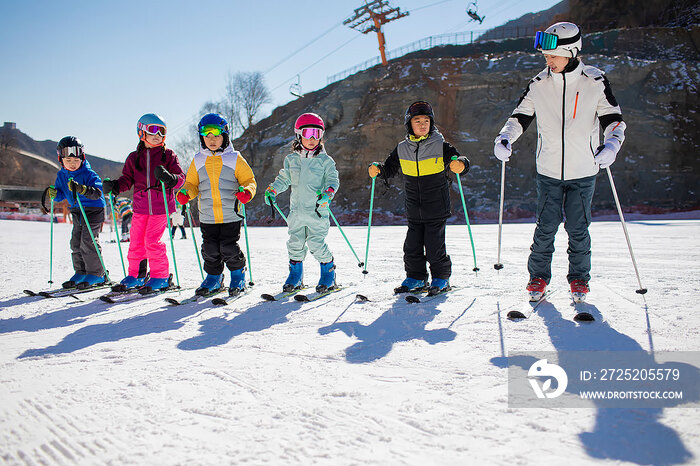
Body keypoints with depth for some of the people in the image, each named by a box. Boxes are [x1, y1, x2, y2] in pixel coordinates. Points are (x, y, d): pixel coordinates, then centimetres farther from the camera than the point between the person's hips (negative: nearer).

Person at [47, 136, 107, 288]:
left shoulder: (89, 174, -16)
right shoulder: (61, 175, 6)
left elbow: (97, 193, -27)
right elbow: (60, 195, 9)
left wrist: (82, 189, -44)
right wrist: (54, 193, -15)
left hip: (93, 212, -7)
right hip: (77, 213, 7)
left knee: (88, 243, -13)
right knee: (76, 244, 7)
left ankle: (96, 274, -4)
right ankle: (81, 273, 18)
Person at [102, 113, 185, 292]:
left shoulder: (168, 155, 3)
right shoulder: (134, 158, 12)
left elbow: (180, 177, -3)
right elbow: (127, 179, 13)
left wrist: (169, 178, -25)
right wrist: (115, 185, -6)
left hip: (161, 205, -4)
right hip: (140, 206, 4)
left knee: (152, 240, -8)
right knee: (136, 240, 5)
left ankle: (160, 276, 6)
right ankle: (136, 274, 22)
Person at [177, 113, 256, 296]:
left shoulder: (235, 158, 1)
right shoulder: (198, 161, 9)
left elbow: (249, 180, 4)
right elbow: (192, 184, 16)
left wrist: (247, 192, -18)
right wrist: (185, 193, -6)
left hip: (231, 214, -3)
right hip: (207, 217, 3)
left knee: (229, 248, -3)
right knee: (210, 250, 5)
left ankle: (238, 274, 22)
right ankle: (214, 277, 27)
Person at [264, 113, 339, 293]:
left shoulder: (325, 160, 0)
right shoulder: (291, 159, 11)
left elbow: (333, 180, -5)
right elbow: (284, 179, 18)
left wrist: (328, 193, -24)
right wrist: (272, 190, 3)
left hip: (317, 211, -4)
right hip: (296, 212, 4)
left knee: (317, 245, -8)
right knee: (295, 244, 9)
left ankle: (328, 274, 12)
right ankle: (295, 276, 25)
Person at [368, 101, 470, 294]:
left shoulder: (440, 146, -6)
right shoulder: (402, 149, 4)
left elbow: (461, 160, -10)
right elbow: (389, 169, 12)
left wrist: (460, 164, -34)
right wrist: (377, 169, -9)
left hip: (437, 210, -3)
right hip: (414, 211, 4)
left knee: (434, 248, -1)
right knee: (412, 246, 6)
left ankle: (441, 279, 19)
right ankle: (416, 278, 24)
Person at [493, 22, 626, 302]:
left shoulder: (595, 82, -5)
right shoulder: (539, 84, -1)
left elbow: (614, 119, -1)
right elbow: (521, 116, 6)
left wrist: (611, 144, -21)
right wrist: (504, 138, -13)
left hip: (583, 173, -1)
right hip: (548, 171, 1)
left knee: (577, 229, 5)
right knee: (546, 227, 1)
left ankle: (579, 278, 24)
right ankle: (538, 276, 19)